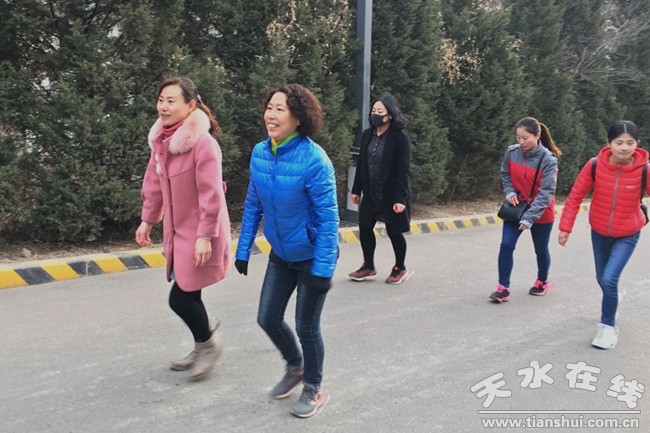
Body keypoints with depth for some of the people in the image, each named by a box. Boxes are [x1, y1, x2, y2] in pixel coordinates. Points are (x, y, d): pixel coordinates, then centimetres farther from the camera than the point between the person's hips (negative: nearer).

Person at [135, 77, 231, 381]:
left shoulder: (203, 143, -22)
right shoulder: (161, 139, 3)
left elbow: (211, 194, -22)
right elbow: (154, 182, 13)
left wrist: (205, 236, -21)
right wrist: (147, 220, 16)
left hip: (200, 235, -7)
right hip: (177, 230, 7)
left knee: (180, 297, -4)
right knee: (187, 294, 14)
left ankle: (209, 344, 22)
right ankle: (202, 349, 33)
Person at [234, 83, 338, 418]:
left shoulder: (313, 159, -25)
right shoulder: (259, 153, -6)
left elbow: (328, 218, -22)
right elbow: (253, 205, 4)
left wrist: (323, 268, -23)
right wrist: (243, 250, 5)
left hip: (312, 256, -6)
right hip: (280, 254, 6)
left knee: (306, 327, 6)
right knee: (268, 318, 12)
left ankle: (313, 389, 33)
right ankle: (295, 366, 43)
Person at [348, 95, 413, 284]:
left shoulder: (400, 138, -14)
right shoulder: (367, 135, 3)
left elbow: (403, 170, -16)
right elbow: (361, 164, 9)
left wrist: (400, 198, -20)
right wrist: (356, 189, 10)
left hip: (391, 194, -6)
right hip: (371, 193, 6)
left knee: (394, 232, 6)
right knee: (365, 228, 9)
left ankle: (400, 269, 27)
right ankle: (368, 267, 26)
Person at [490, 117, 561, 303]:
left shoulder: (548, 160, -22)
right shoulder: (511, 152, -9)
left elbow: (546, 192, -24)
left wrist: (529, 218, -29)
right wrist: (510, 192, -12)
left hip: (541, 214, -3)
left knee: (541, 250, 14)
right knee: (506, 245, -9)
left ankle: (542, 282, 39)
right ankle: (503, 288, -1)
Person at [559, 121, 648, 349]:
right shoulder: (594, 165, -18)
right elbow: (575, 197, -9)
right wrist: (565, 228, -8)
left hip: (627, 235, -2)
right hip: (599, 232, 2)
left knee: (610, 279, -15)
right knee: (602, 279, 17)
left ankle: (608, 326, 6)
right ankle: (612, 302, 50)